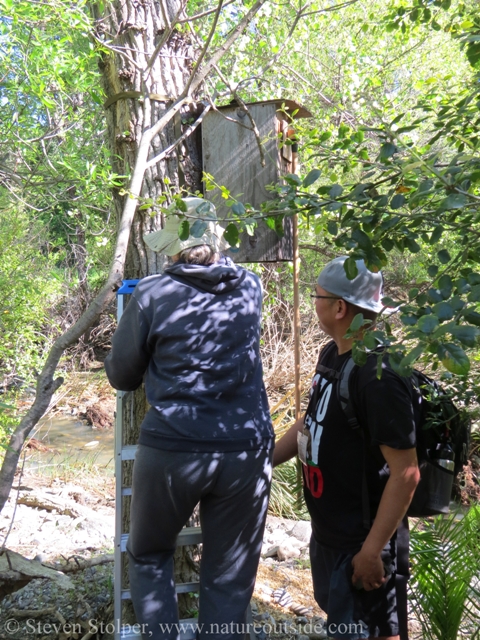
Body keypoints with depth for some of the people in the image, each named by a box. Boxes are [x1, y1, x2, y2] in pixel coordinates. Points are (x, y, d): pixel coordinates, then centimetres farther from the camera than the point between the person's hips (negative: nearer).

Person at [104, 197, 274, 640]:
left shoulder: (152, 295, -6)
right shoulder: (250, 288, 4)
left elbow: (121, 378, 5)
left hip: (171, 450, -2)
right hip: (245, 451, 3)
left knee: (150, 558, 23)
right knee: (229, 578, 15)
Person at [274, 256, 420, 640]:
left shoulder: (378, 376, -27)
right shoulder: (332, 354, 2)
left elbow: (406, 473, -26)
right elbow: (312, 423, 14)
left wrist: (372, 550, -22)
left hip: (363, 541, -9)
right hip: (328, 531, 9)